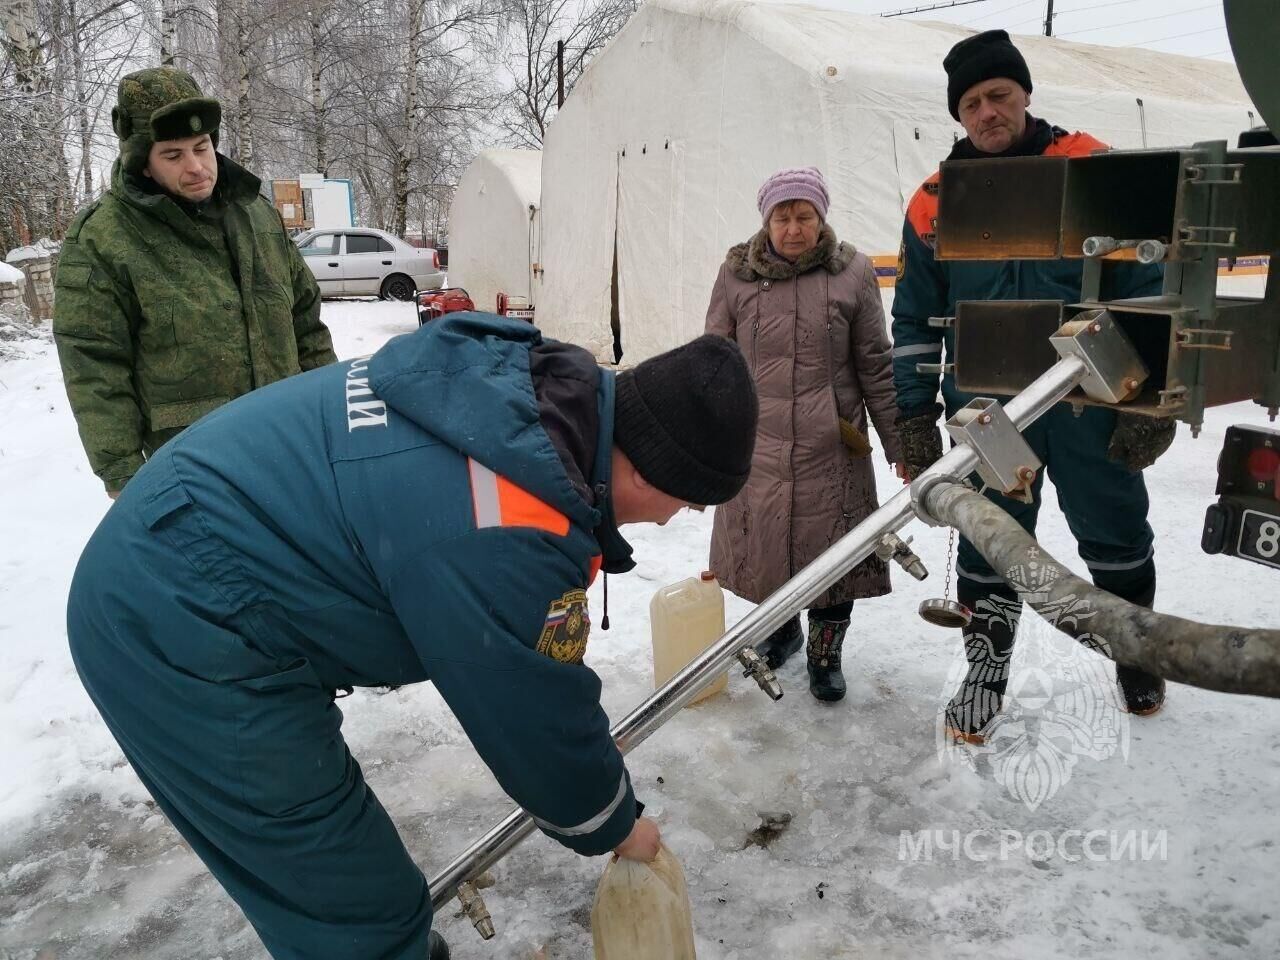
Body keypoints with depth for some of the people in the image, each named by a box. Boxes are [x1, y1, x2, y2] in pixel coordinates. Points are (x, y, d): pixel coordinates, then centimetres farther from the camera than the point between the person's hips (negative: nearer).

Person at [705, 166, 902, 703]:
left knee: (834, 548, 5)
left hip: (831, 447, -1)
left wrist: (900, 445, 4)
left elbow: (876, 367, 3)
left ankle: (825, 651, 27)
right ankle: (781, 626, 38)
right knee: (762, 543, 11)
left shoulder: (852, 272, 0)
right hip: (755, 443, 1)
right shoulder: (737, 273, 2)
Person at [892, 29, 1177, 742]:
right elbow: (915, 320, 8)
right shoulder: (935, 203, 3)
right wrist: (914, 419, 5)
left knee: (1117, 537, 14)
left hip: (1092, 403, -1)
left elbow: (1145, 285, -2)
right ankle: (986, 671, 28)